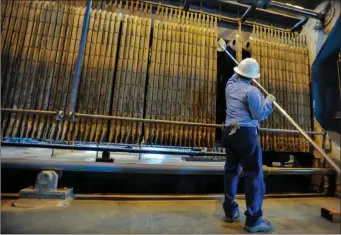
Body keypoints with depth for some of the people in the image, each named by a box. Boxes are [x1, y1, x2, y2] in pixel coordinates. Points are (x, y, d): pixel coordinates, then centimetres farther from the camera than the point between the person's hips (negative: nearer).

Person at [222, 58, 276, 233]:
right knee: (254, 174, 1)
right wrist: (269, 101, 7)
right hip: (246, 134, -7)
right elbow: (259, 115, -8)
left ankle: (230, 211, 26)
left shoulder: (230, 86, 12)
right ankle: (253, 220, 9)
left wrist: (238, 73, 52)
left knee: (231, 170, 13)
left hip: (229, 132, 7)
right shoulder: (252, 91, -7)